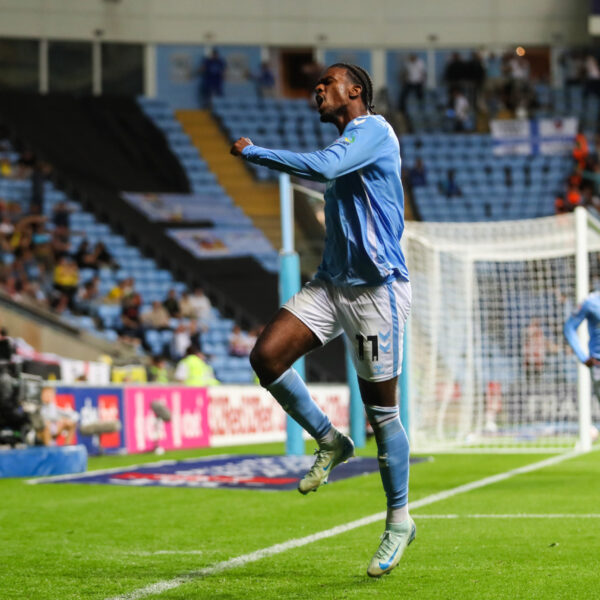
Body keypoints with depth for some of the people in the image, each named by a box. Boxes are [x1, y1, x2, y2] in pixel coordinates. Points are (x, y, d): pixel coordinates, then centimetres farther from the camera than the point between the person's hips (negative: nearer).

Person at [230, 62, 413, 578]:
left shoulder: (372, 130, -10)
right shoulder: (346, 141, 19)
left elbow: (324, 168, -27)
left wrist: (251, 153, -19)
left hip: (376, 287, -8)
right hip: (332, 282, 8)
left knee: (381, 411, -2)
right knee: (266, 356, -11)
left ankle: (399, 521, 12)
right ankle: (330, 443, 8)